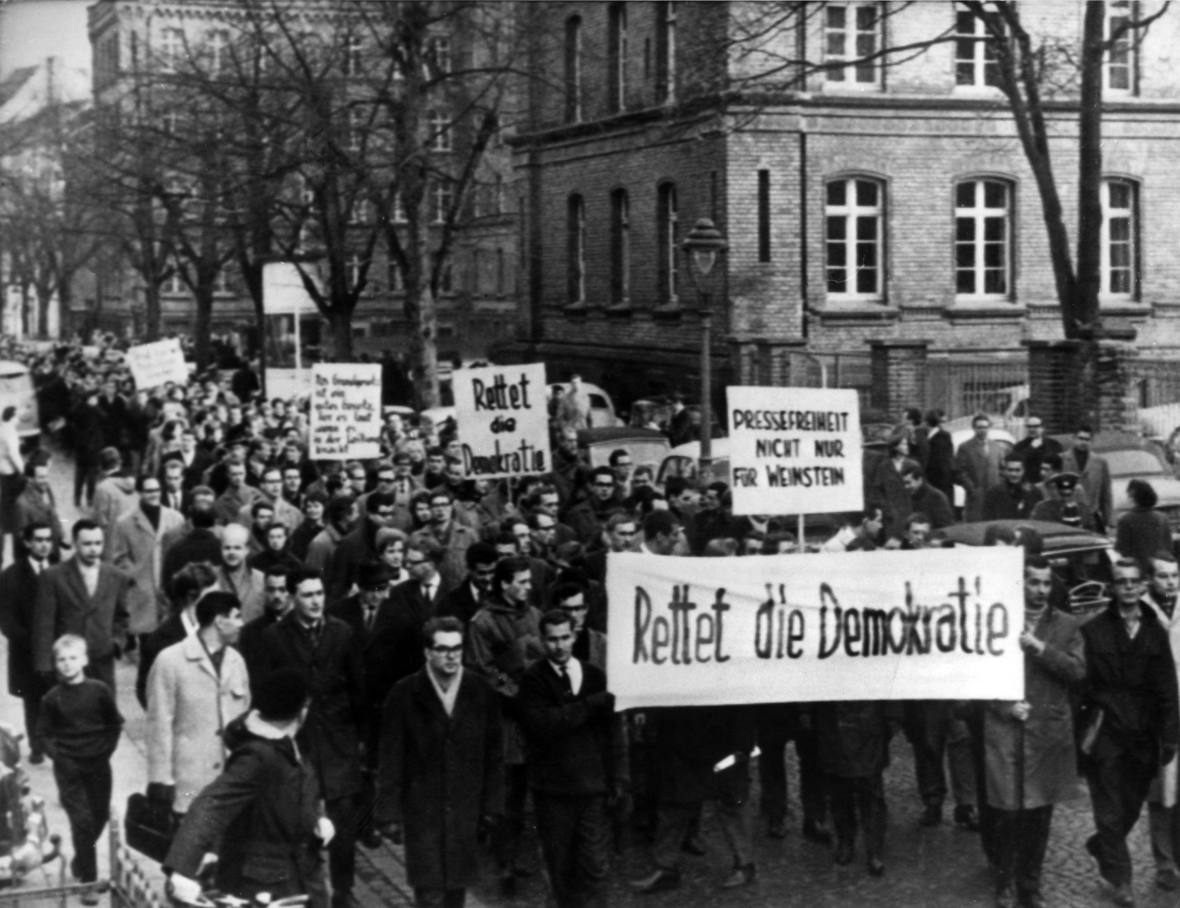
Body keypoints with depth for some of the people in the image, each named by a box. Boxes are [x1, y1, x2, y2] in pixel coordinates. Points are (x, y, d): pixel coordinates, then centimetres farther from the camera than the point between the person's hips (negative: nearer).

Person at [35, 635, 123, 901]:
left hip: (98, 764, 2)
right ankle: (88, 881, -3)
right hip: (68, 767, -2)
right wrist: (57, 754, -8)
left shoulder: (100, 691, -4)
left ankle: (80, 861, 39)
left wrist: (106, 749, -2)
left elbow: (115, 724, 5)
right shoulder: (52, 698, -5)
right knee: (82, 820, -8)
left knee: (100, 816, 12)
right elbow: (43, 733, 3)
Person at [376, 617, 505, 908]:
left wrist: (492, 805, 3)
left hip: (466, 810, 2)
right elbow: (390, 760, -4)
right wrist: (389, 813, -6)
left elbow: (494, 753, 4)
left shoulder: (482, 691, -1)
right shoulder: (405, 694, -7)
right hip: (422, 810, -2)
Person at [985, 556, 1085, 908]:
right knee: (1007, 812, -1)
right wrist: (1005, 707, -12)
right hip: (1005, 731, -2)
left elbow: (1078, 671, -6)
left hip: (1049, 733, 2)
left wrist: (1040, 648, -16)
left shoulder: (1067, 625, 6)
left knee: (1040, 813, 8)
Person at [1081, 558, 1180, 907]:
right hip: (1106, 732, -3)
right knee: (1111, 810, 1)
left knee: (1132, 806, 12)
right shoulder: (1093, 630, -2)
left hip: (1143, 736, 3)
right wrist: (1086, 727, -7)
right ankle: (1119, 879, 11)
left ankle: (1100, 845, 37)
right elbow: (1081, 683, -3)